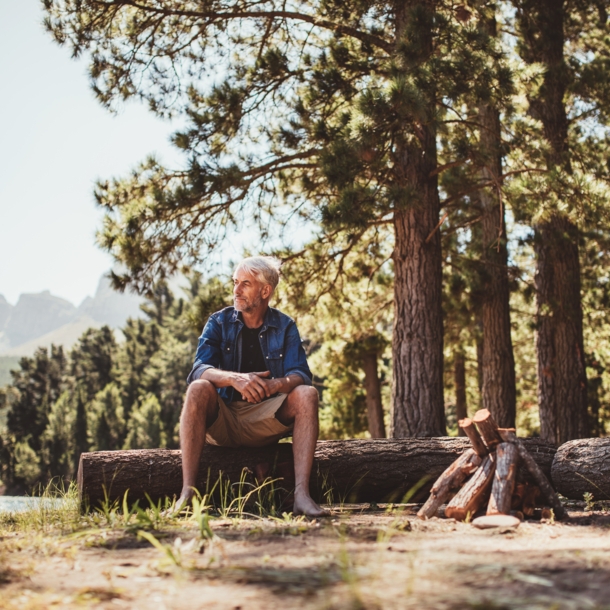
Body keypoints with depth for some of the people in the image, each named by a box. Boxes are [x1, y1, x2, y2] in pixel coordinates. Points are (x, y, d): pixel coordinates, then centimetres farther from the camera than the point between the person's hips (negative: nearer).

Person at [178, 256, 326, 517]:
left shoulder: (285, 326, 3)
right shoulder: (219, 322, 2)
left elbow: (300, 375, -11)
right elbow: (199, 370, -14)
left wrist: (275, 384, -34)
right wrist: (235, 378, -35)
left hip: (265, 421, 1)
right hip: (221, 420, -1)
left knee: (307, 394, -24)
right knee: (198, 389, -30)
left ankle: (302, 493, -34)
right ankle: (187, 492, -37)